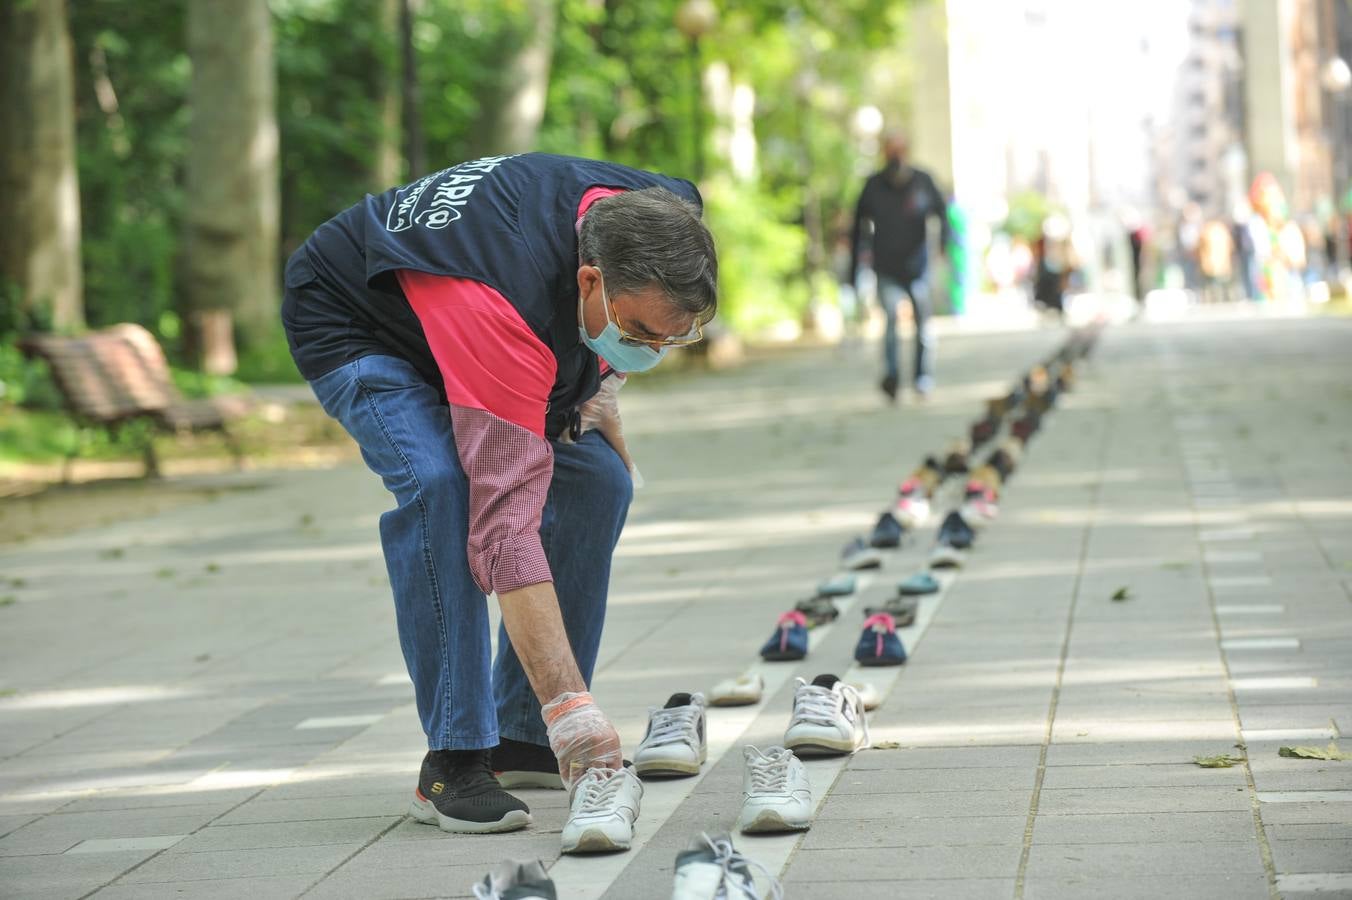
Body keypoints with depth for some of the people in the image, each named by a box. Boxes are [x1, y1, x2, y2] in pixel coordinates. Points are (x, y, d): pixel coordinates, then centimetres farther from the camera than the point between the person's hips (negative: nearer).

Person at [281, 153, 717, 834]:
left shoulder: (659, 215, -24)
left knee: (597, 479, -6)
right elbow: (507, 519, -47)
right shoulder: (499, 309, -45)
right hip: (352, 325, -7)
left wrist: (599, 385, -10)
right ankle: (454, 759, -25)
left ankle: (524, 736, 4)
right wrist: (570, 702, -50)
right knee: (439, 485, -32)